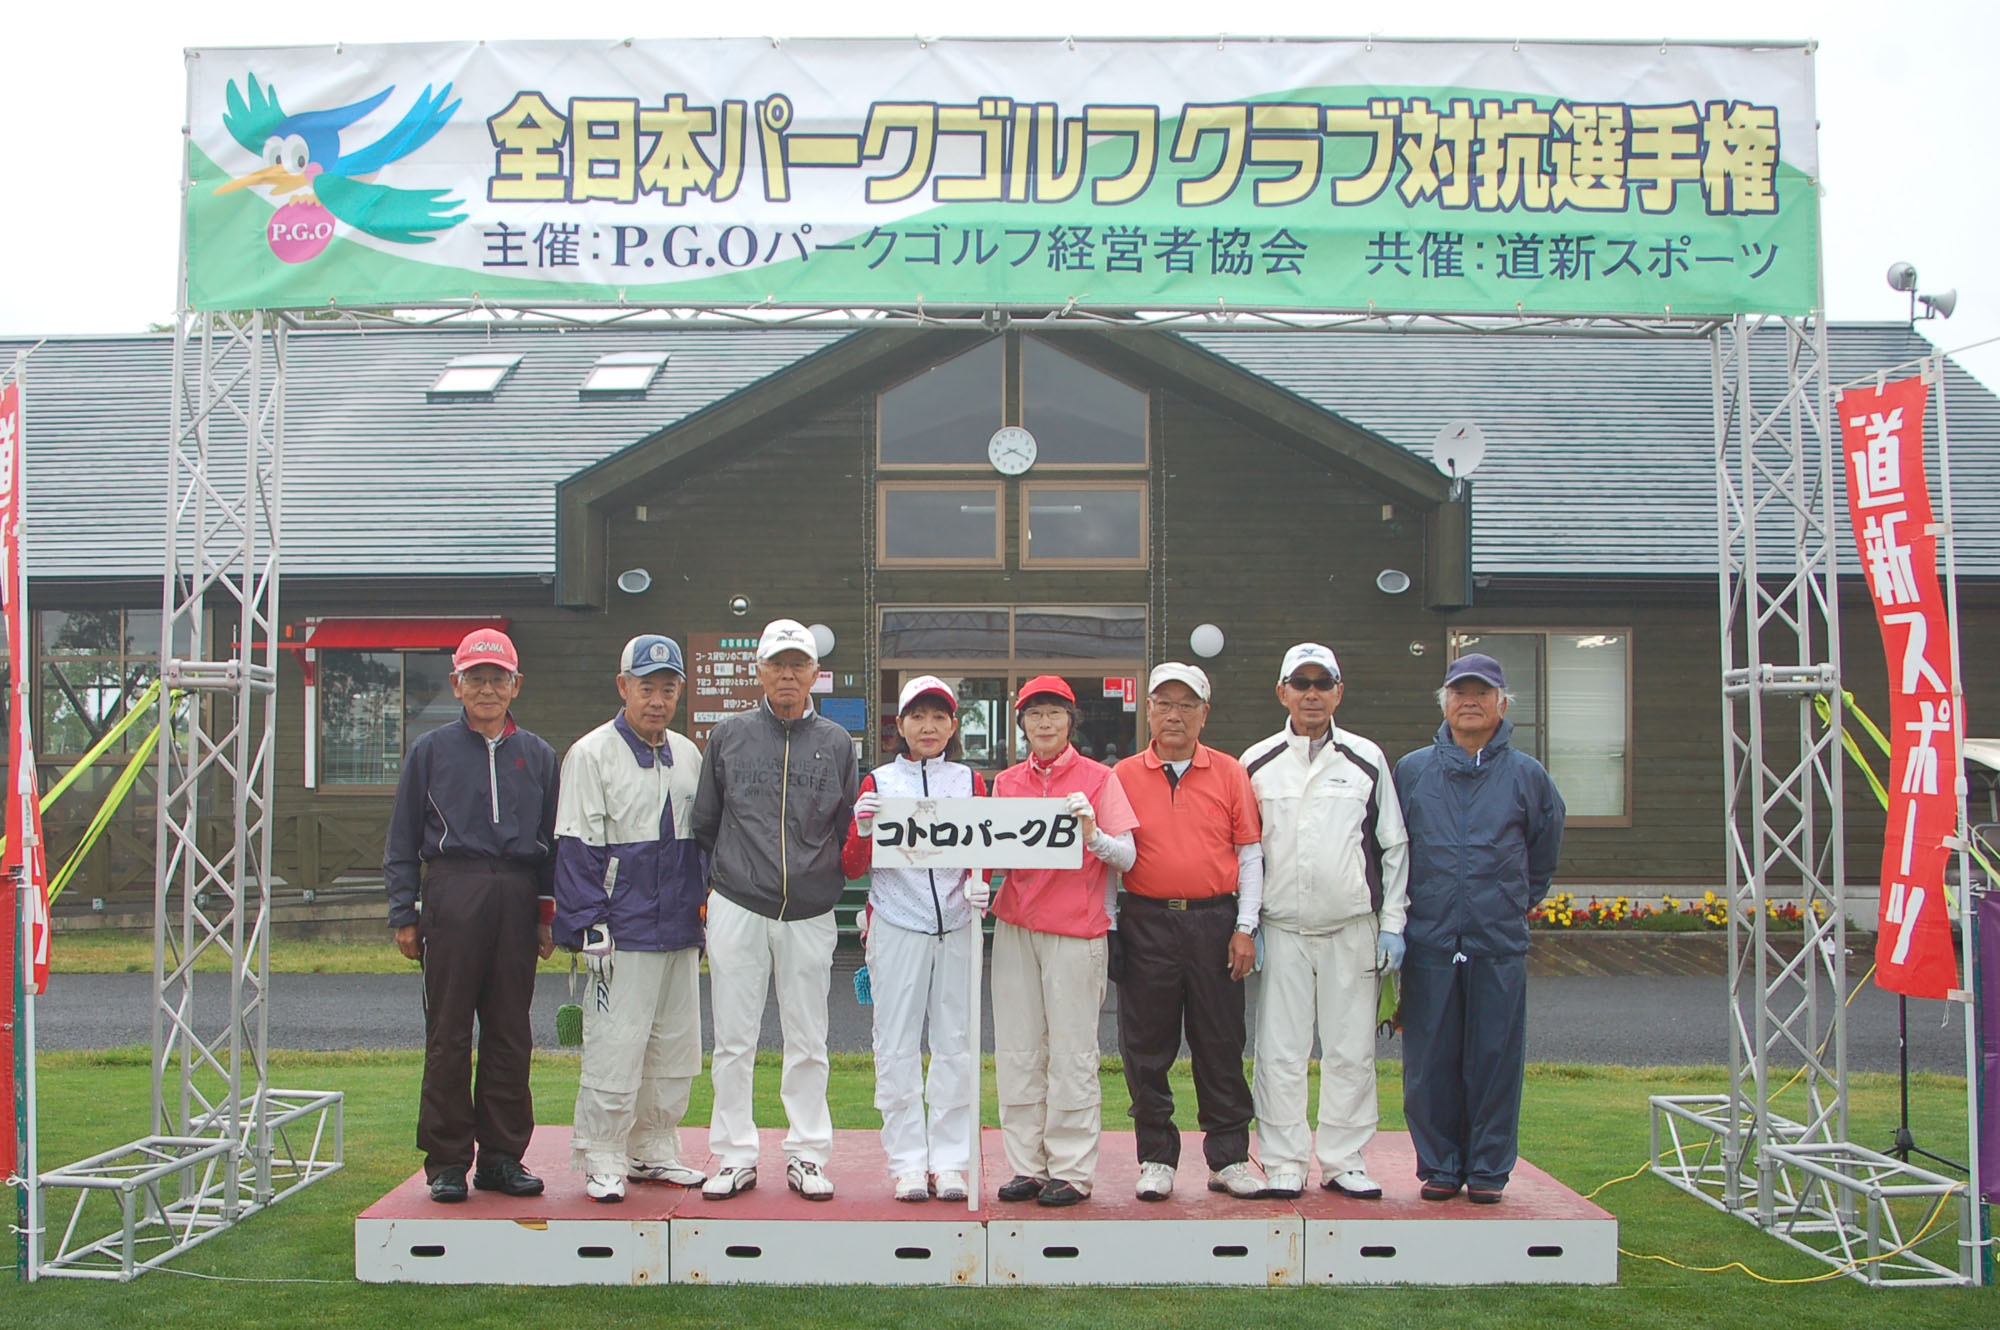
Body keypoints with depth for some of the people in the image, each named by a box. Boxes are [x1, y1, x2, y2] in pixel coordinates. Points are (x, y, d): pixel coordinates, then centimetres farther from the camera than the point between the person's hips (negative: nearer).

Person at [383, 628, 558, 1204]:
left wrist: (549, 913, 8)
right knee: (448, 1032, 0)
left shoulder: (538, 756, 13)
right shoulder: (430, 751, 8)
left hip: (517, 899, 2)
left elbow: (553, 840, 15)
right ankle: (447, 1161, 8)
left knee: (511, 1033, 6)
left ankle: (502, 1155, 15)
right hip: (452, 892, -2)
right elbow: (402, 842, 8)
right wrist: (404, 914, 1)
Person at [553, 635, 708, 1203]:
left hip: (680, 933, 6)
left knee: (675, 1049, 11)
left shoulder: (688, 756, 13)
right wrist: (590, 927, -14)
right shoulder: (592, 754, -5)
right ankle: (601, 1161, 7)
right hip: (624, 933, -6)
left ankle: (654, 1150, 24)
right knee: (614, 1050, -5)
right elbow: (576, 848, -9)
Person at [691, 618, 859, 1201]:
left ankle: (807, 1156, 15)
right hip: (737, 910, 0)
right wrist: (720, 876, 7)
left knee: (808, 1043, 5)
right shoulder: (729, 736, 6)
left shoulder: (836, 743, 8)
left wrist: (829, 881, 1)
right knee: (734, 1041, 3)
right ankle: (735, 1155, 13)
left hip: (809, 915, 1)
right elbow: (705, 823, 11)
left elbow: (850, 830, 11)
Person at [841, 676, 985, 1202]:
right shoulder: (878, 782, 8)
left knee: (955, 1041, 2)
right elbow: (853, 867, 7)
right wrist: (863, 831, -14)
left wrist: (979, 883, -10)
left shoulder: (971, 781, 12)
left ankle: (951, 1160, 10)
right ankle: (907, 1162, 6)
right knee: (897, 1045, -2)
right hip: (896, 925, -1)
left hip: (957, 922, 1)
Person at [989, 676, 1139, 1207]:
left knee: (1072, 1052, -3)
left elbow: (1127, 858, -2)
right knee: (1016, 1050, 5)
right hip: (1014, 925, 4)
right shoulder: (1006, 782, 13)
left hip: (1075, 929, -4)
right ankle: (1026, 1165, 13)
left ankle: (1072, 1169, 4)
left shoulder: (1097, 778, 2)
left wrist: (1093, 835, -21)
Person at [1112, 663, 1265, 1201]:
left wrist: (1245, 928, -1)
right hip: (1146, 922, 0)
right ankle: (1156, 1159, 16)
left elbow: (1250, 855, 6)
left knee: (1220, 1045, 4)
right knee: (1146, 1047, 5)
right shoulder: (1125, 775, 6)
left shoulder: (1229, 773, 6)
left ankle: (1229, 1158, 15)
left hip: (1215, 921, 0)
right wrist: (1109, 925, 0)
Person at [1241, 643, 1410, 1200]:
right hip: (1281, 929, 0)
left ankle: (1343, 1159, 15)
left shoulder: (1367, 759, 7)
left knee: (1351, 1049, 4)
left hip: (1352, 929, 0)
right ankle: (1283, 1163, 10)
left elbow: (1393, 845, 8)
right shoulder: (1257, 763, 7)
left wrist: (1392, 923, 2)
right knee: (1280, 1050, 1)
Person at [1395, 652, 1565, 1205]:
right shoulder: (1411, 771, 7)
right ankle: (1440, 1165, 15)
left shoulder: (1527, 776, 5)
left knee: (1495, 1058, 3)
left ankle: (1488, 1168, 14)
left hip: (1501, 941, 0)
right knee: (1430, 1061, 4)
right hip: (1429, 940, 1)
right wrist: (1398, 918, 14)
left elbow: (1544, 849, 20)